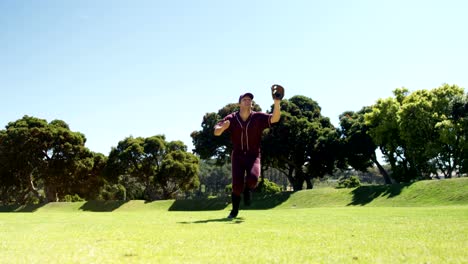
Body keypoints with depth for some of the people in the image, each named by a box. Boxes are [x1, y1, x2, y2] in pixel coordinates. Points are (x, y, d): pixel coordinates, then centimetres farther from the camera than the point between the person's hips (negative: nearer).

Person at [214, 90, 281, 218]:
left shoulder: (258, 117, -3)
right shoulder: (231, 119, -1)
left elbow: (275, 118, -18)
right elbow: (216, 132, -6)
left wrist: (277, 104, -35)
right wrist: (223, 127, -30)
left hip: (253, 156, 0)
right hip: (237, 156, 0)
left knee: (253, 178, -26)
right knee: (237, 185, -9)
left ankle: (248, 190, 13)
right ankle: (235, 210, 17)